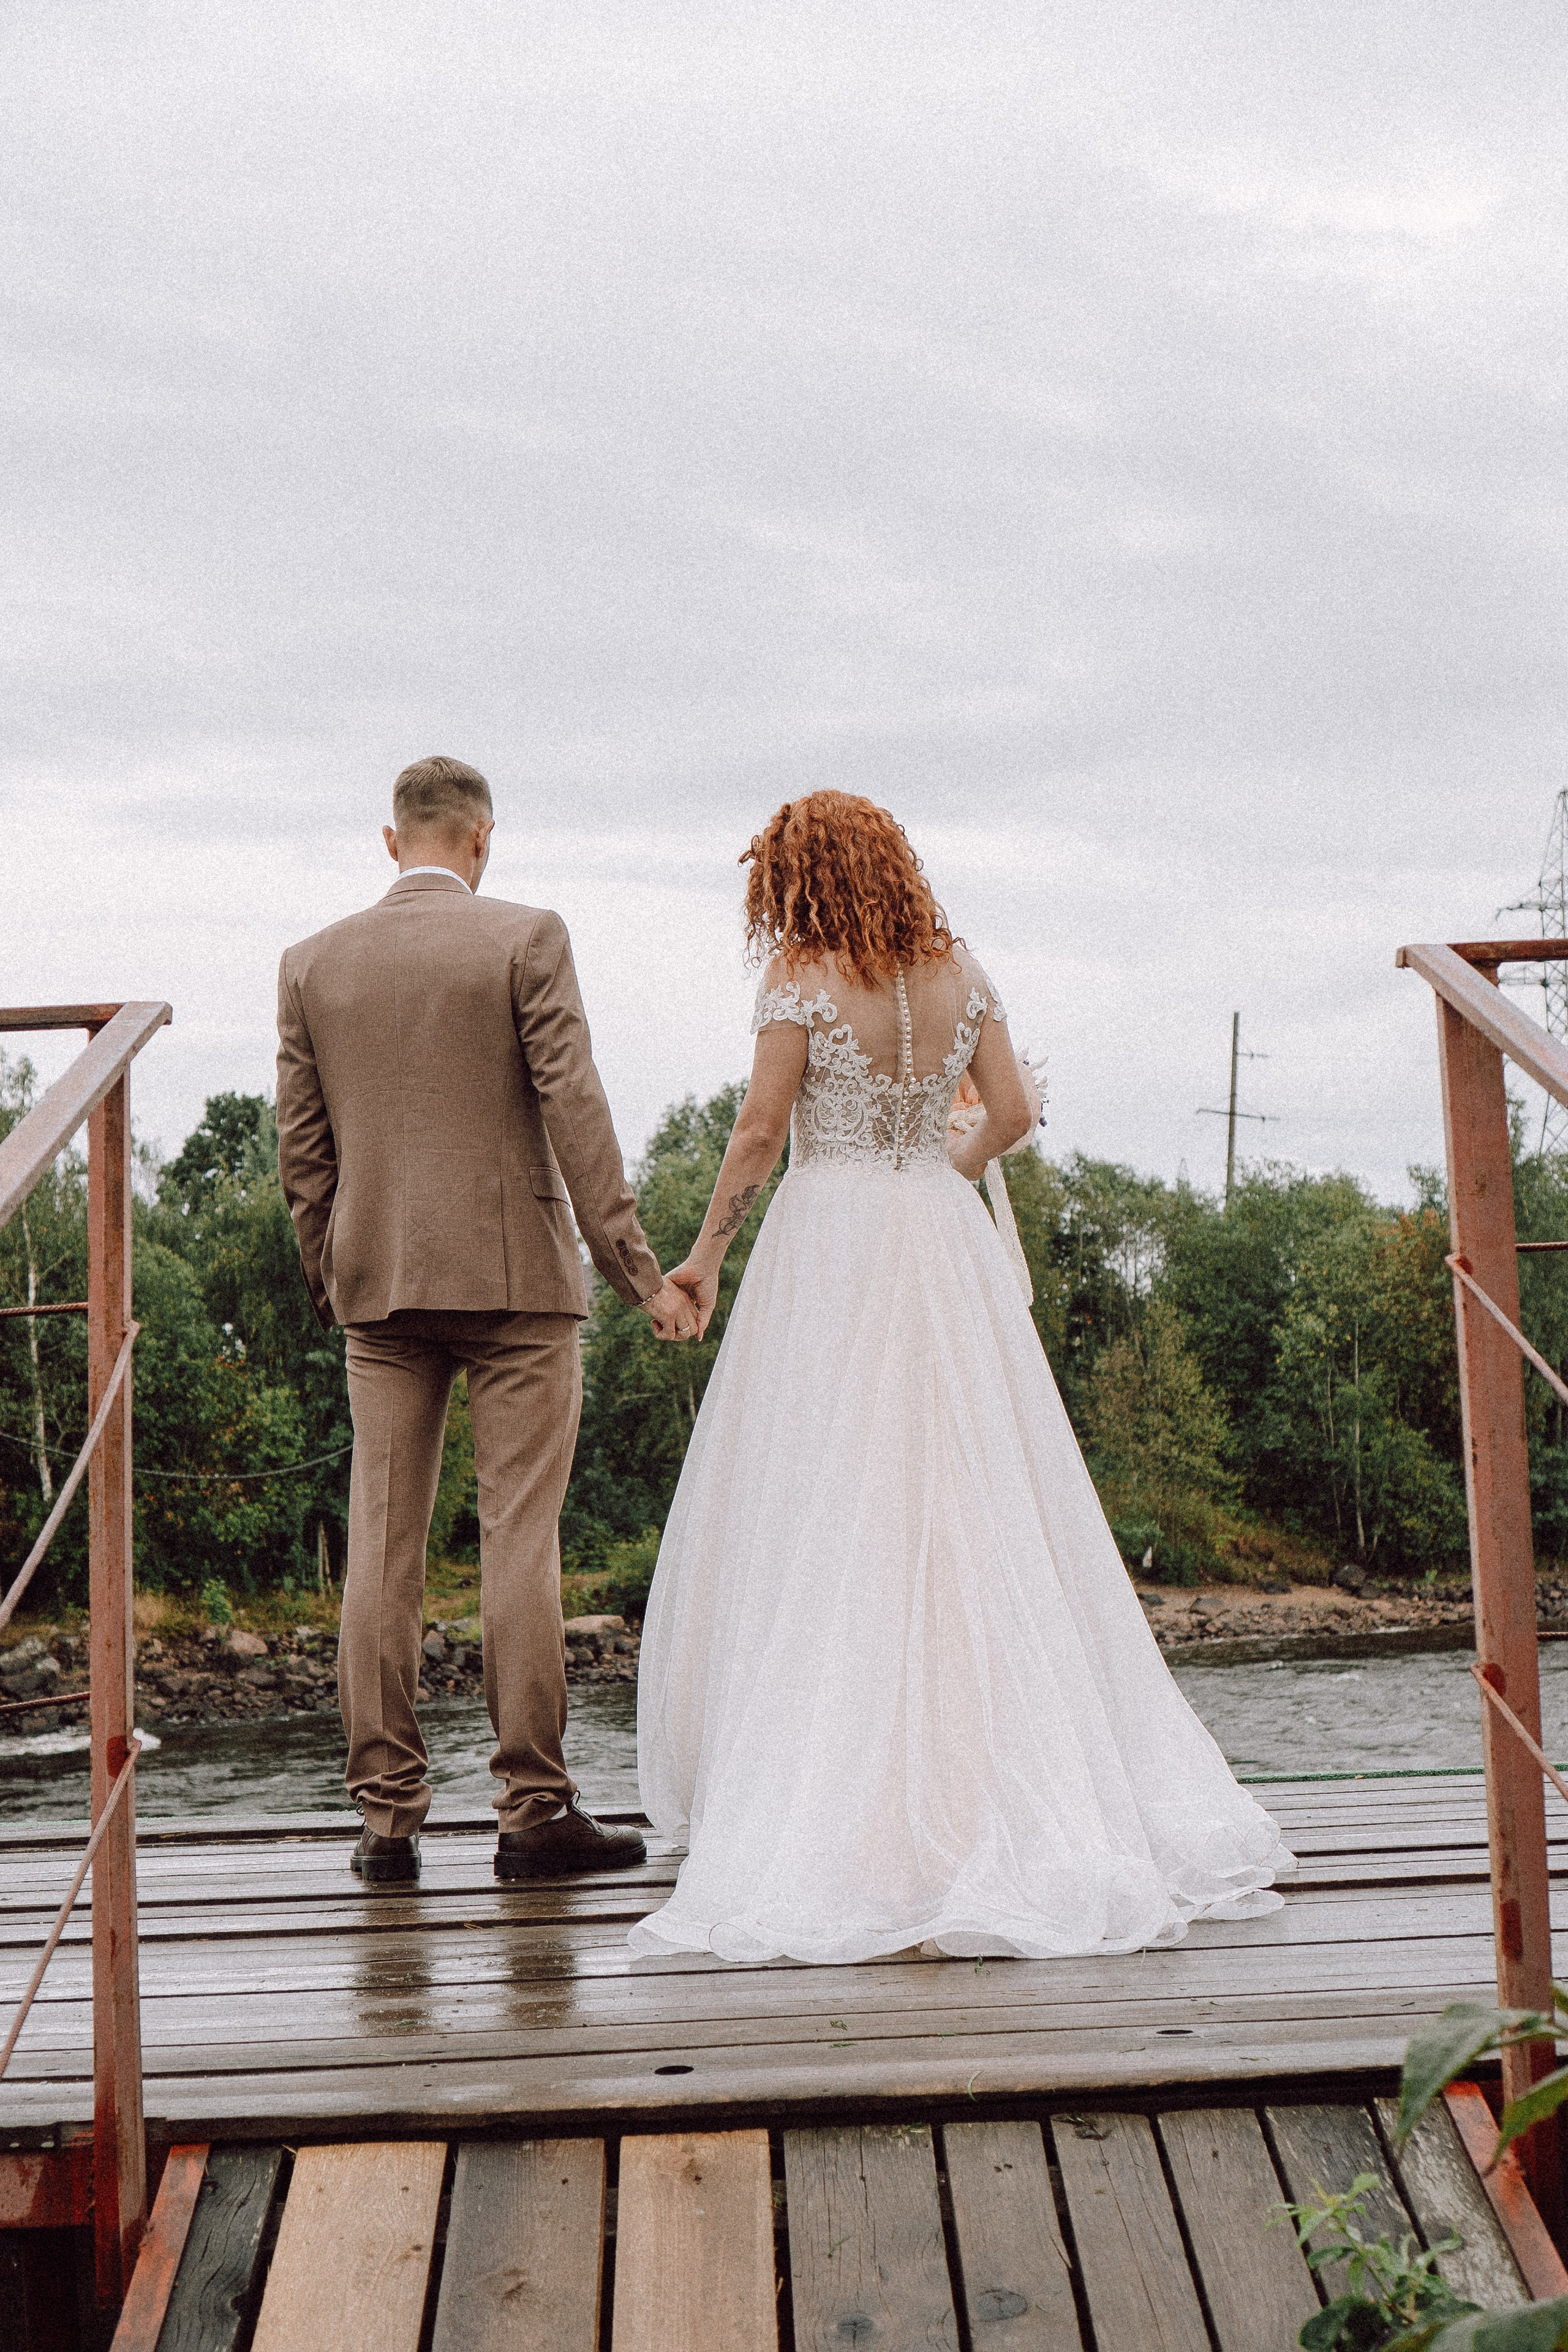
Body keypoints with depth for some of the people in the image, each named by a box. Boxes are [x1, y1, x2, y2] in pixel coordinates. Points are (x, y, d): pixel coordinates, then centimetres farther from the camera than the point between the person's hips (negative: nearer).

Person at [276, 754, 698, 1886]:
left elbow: (300, 1146, 8)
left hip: (379, 1284, 4)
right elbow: (574, 1109, -10)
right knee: (520, 1536, 0)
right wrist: (637, 1268, -8)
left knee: (383, 1544, 6)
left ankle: (387, 1814, 10)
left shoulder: (313, 963, 8)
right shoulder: (527, 939, -3)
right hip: (515, 1275, -3)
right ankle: (536, 1808, 4)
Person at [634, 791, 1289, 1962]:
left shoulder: (803, 976, -8)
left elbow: (761, 1132, -10)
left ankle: (837, 1789, 2)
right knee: (975, 1511, 9)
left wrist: (707, 1252, 0)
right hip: (947, 1247, 5)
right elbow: (1011, 1112, 8)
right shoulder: (959, 970, 7)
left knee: (823, 1516, 1)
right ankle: (1007, 1768, 13)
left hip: (829, 1244, -5)